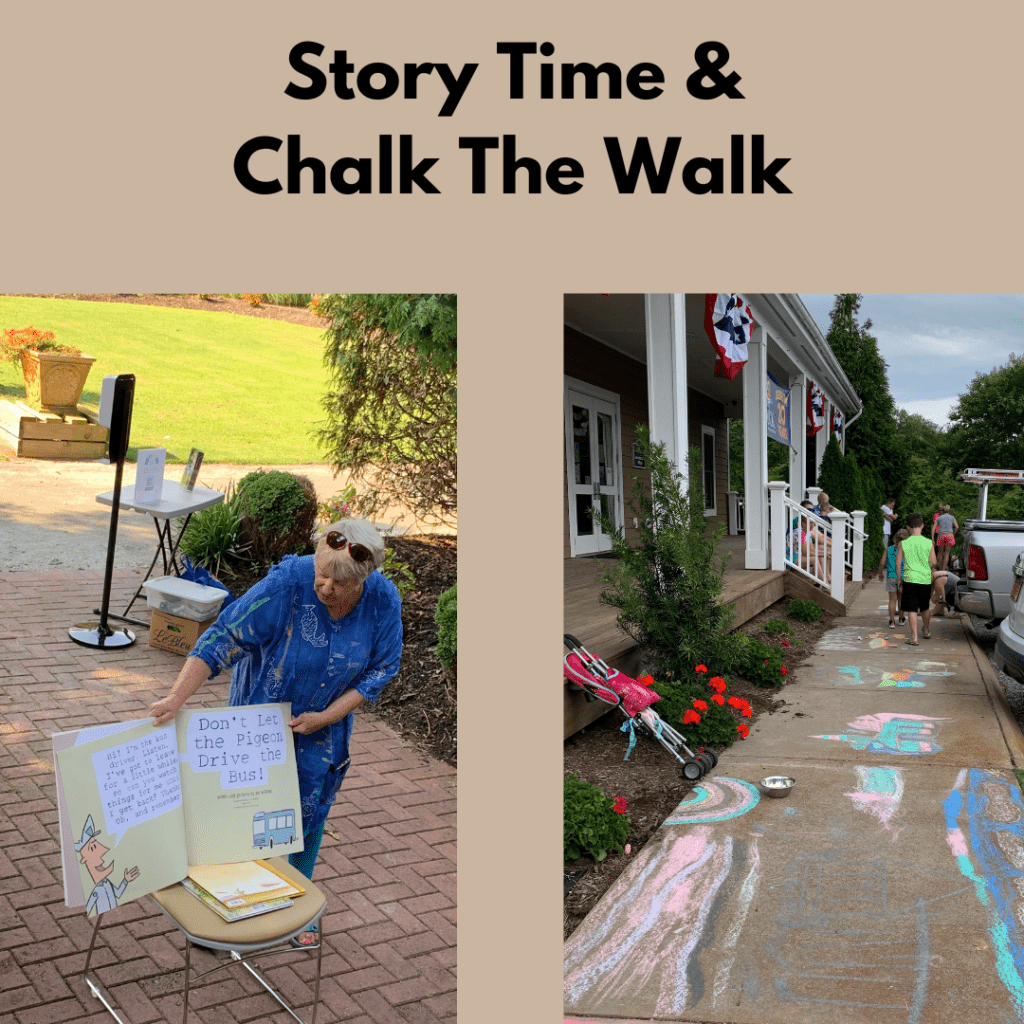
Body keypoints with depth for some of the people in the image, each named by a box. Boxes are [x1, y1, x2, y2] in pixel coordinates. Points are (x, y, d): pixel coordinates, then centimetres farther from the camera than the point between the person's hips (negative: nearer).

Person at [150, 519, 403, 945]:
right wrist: (177, 696, -41)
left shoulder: (384, 601, -23)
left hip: (323, 717, 2)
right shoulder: (287, 583, -33)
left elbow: (380, 669, -11)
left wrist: (326, 716, -17)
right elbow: (223, 638, -32)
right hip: (262, 705, -2)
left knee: (309, 809, 13)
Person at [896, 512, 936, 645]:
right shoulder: (928, 543, -5)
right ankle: (926, 631, 38)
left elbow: (898, 563, -3)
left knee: (912, 609, 1)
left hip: (910, 578, -2)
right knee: (925, 607, 20)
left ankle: (914, 637, -6)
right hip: (925, 579, 2)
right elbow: (933, 562, -1)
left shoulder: (904, 543, -6)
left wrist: (899, 578, 9)